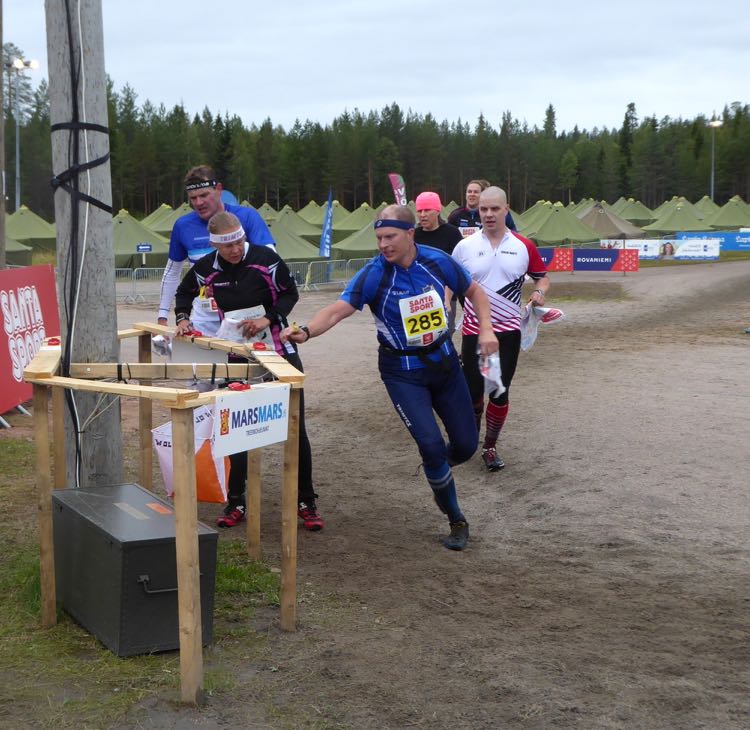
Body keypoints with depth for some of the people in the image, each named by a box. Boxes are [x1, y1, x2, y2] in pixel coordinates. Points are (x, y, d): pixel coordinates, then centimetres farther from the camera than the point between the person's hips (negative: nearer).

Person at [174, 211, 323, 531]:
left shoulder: (265, 258, -15)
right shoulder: (206, 269, -6)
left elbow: (290, 292, -4)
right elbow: (184, 292, 15)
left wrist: (267, 319, -18)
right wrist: (182, 318, -1)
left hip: (279, 351, -2)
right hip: (238, 356, 2)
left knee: (295, 429, 0)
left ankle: (306, 502, 11)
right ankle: (236, 502, 16)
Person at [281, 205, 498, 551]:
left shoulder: (437, 261, -10)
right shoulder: (373, 274, -19)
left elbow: (473, 290, 7)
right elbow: (337, 310, -29)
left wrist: (485, 329, -7)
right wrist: (306, 330, -48)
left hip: (443, 362, 4)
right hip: (402, 372, -3)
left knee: (465, 444, 6)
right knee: (431, 443, -16)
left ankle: (437, 473, 44)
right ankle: (456, 520, 7)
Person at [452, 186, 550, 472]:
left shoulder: (523, 246, 1)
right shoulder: (465, 246, 0)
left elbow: (542, 276, 13)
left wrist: (539, 291, -9)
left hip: (508, 331, 0)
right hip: (474, 330, 0)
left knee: (500, 392, 0)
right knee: (473, 391, 4)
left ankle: (490, 447, 16)